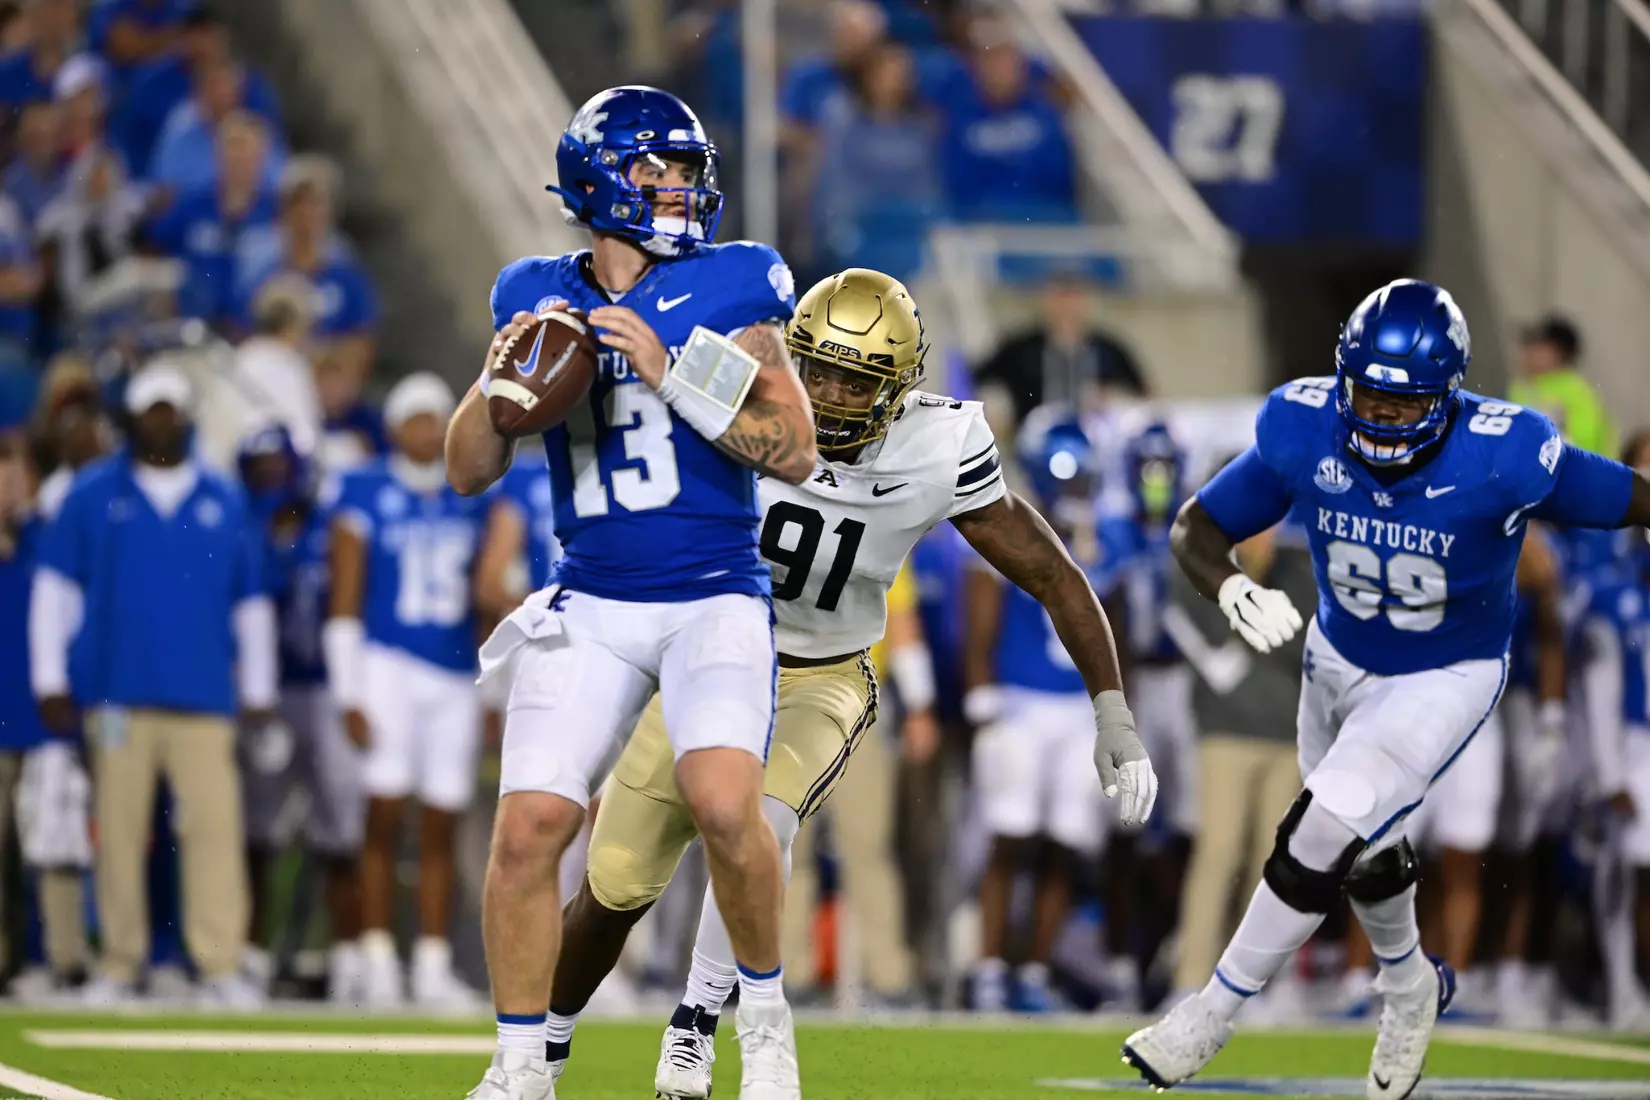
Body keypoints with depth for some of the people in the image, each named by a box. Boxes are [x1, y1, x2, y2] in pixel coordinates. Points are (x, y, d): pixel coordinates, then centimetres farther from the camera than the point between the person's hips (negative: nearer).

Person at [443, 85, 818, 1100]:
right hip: (591, 606, 3)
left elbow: (797, 453, -7)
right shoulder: (540, 299, 7)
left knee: (725, 801, -26)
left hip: (715, 598, -3)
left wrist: (671, 375, -15)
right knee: (530, 825, -12)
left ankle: (766, 1012, 1)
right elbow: (468, 472, 9)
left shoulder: (729, 288, -2)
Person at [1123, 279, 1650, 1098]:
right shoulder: (1305, 432, -24)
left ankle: (1212, 1015, 1)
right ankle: (1410, 989, 53)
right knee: (1364, 851, 23)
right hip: (1339, 658, 4)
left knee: (1322, 838, -16)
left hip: (1445, 679, -4)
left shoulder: (1502, 457, -33)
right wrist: (1232, 590, -35)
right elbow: (1196, 528, -16)